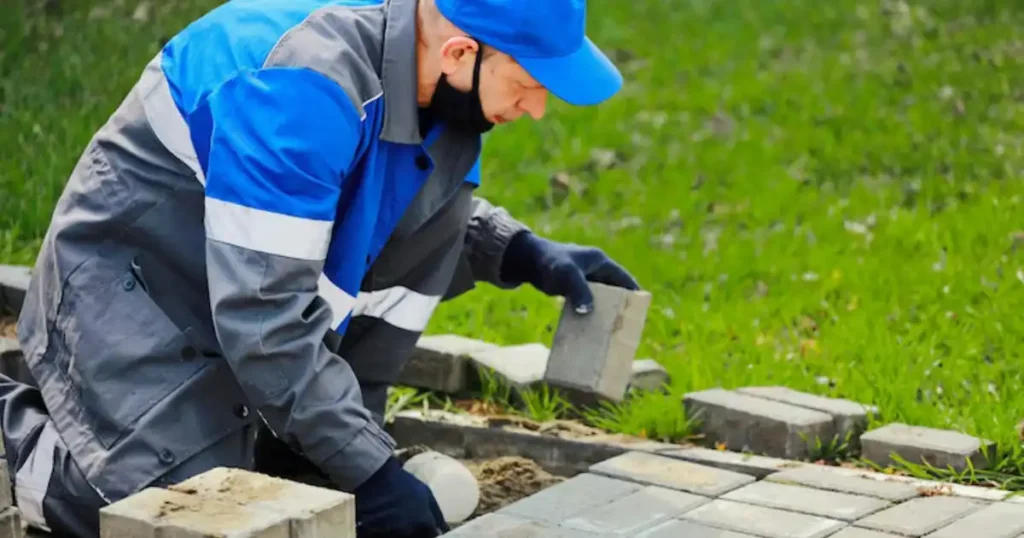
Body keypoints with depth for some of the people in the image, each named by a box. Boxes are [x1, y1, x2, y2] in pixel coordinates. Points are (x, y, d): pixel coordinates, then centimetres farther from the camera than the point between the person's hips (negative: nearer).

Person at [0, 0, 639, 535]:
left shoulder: (435, 72, -8)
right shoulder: (304, 85, -34)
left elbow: (431, 218, 13)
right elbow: (264, 310, -34)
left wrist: (520, 252, -6)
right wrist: (369, 468, -30)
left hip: (252, 283, 8)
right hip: (132, 292, -8)